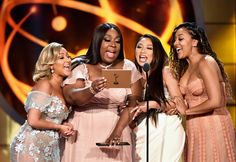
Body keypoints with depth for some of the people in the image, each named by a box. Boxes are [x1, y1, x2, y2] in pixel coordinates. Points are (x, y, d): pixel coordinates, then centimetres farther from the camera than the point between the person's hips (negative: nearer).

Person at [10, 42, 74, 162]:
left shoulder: (61, 89, 11)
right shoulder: (44, 84, -13)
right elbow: (33, 121, -20)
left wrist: (66, 129, -4)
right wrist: (59, 127, -9)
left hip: (49, 150, 8)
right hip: (30, 147, -8)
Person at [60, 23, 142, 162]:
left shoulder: (128, 67, 5)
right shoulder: (81, 67, 0)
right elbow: (71, 98, -14)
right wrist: (92, 90, -32)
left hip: (116, 135, 1)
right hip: (84, 135, -1)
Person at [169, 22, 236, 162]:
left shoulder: (206, 62, -14)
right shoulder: (186, 67, 12)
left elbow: (215, 102, -22)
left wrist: (186, 111, -11)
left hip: (213, 128, -8)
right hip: (195, 129, 8)